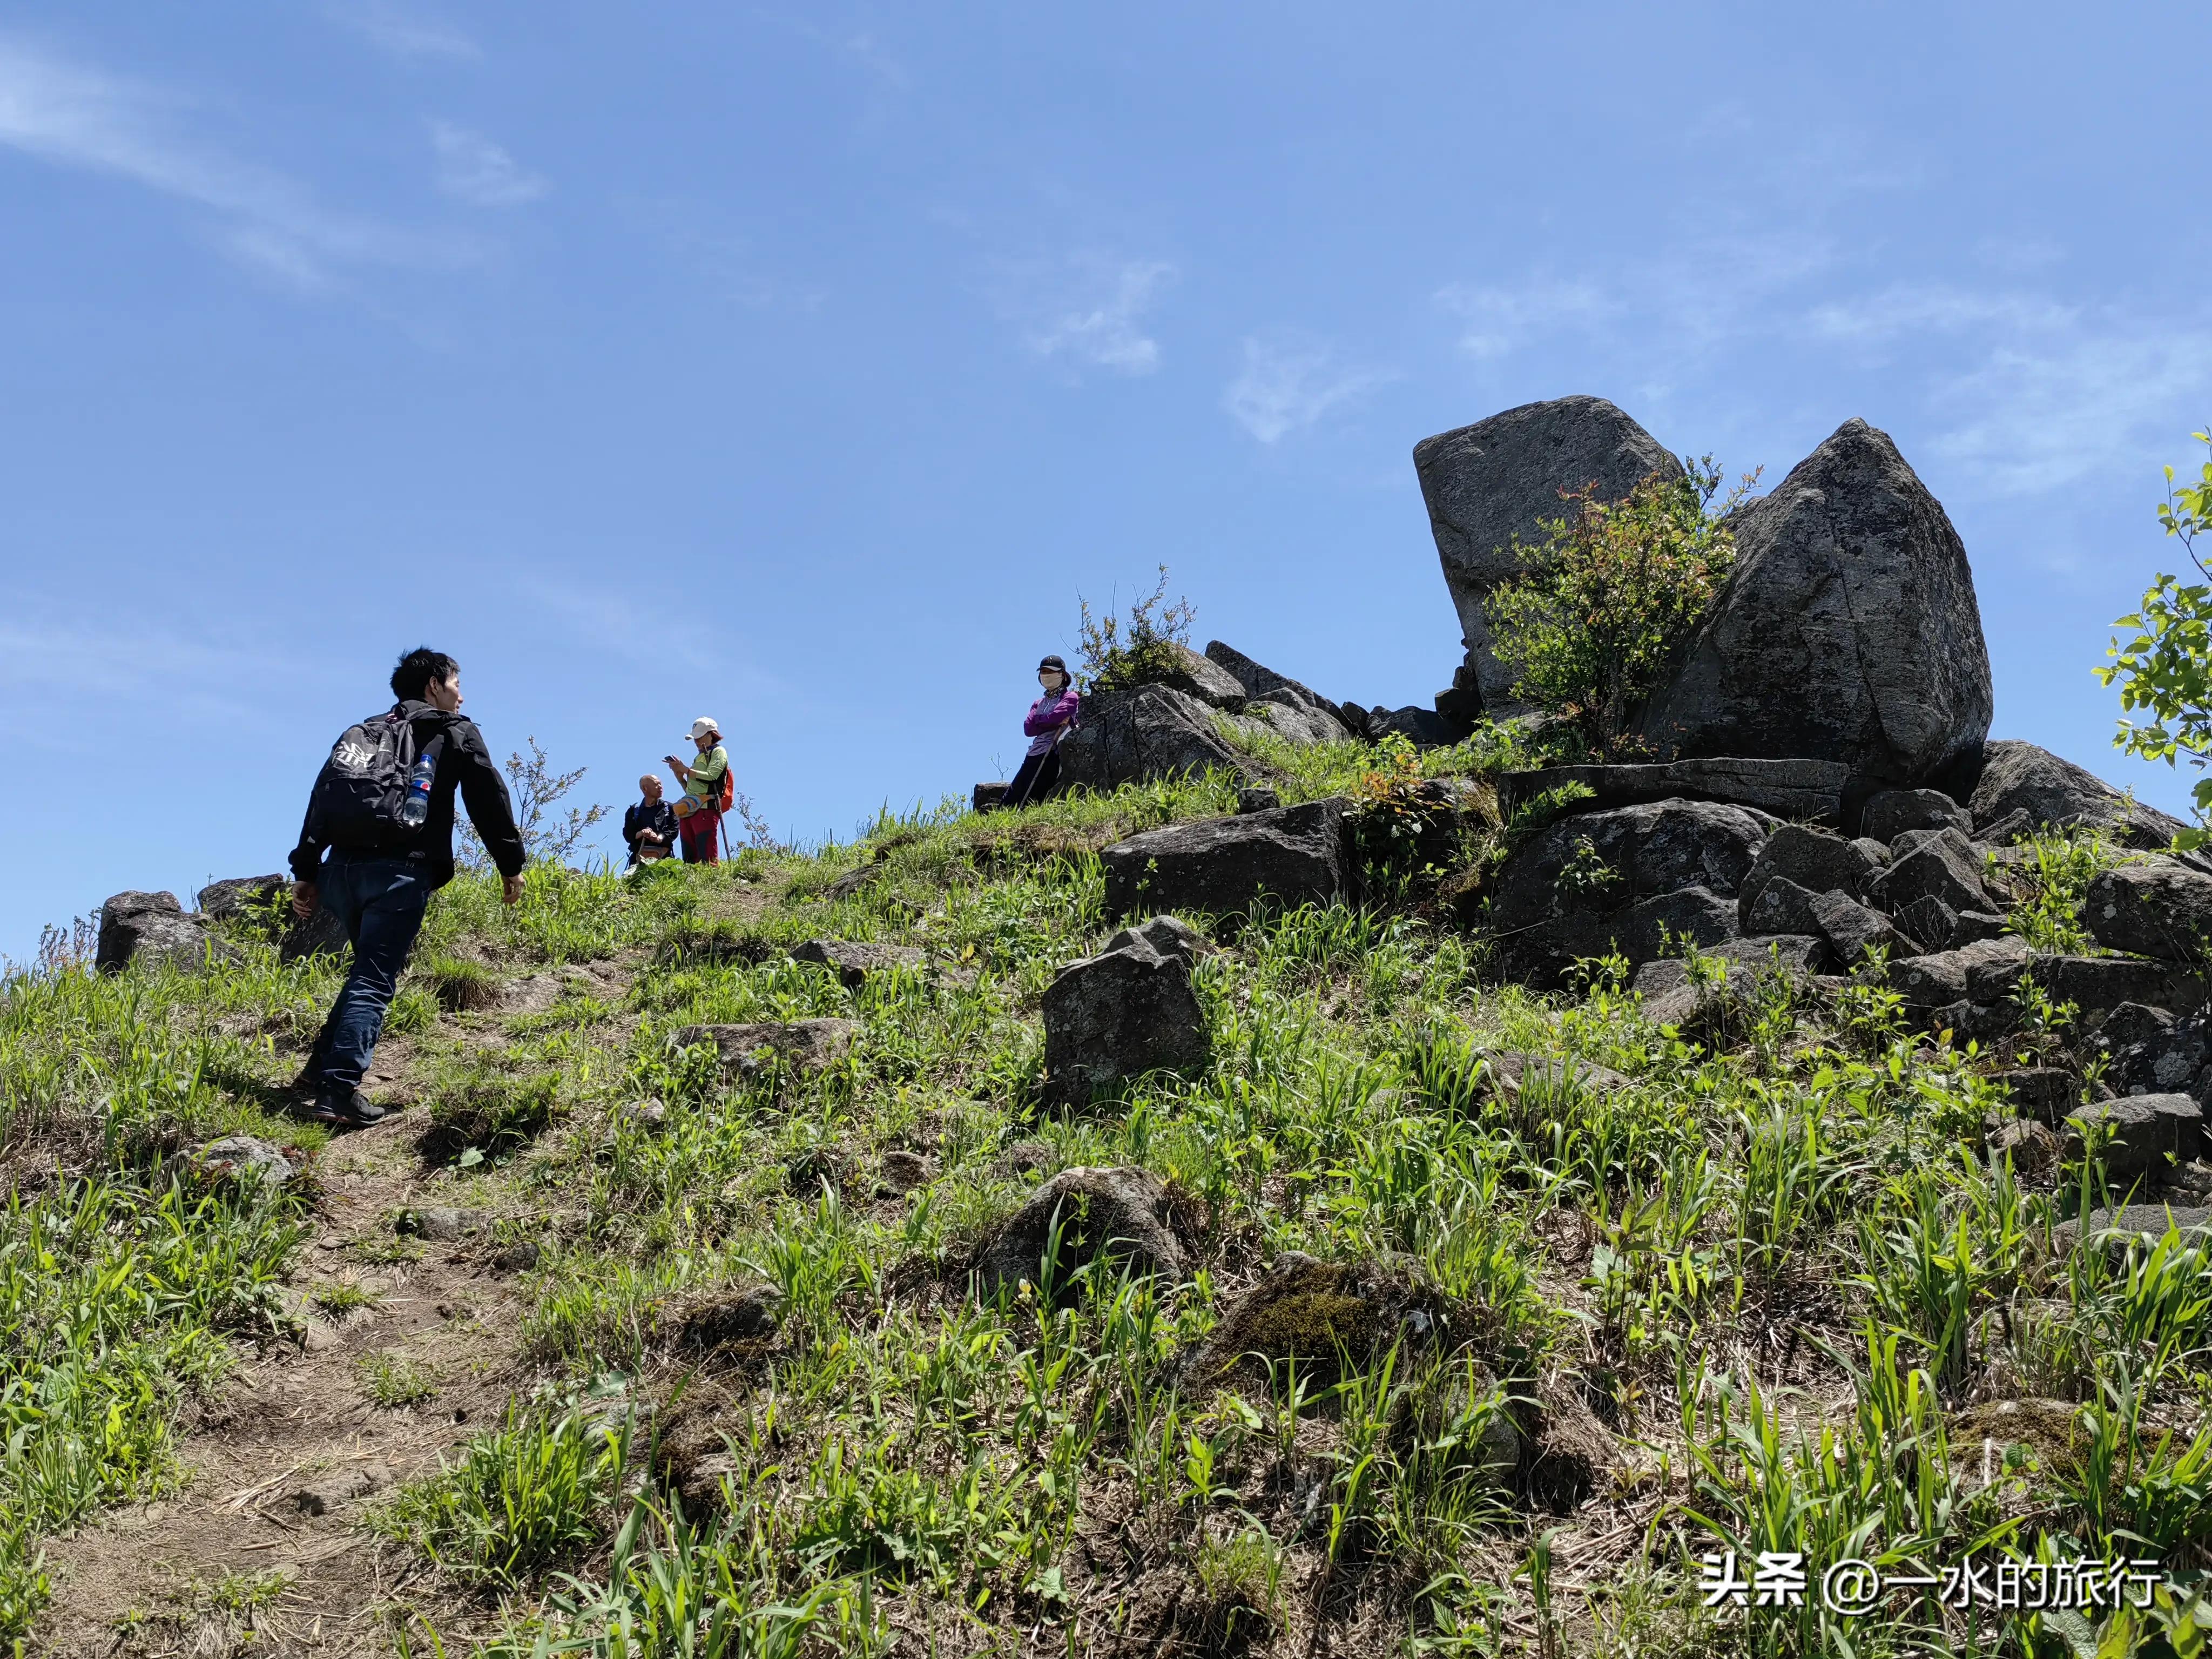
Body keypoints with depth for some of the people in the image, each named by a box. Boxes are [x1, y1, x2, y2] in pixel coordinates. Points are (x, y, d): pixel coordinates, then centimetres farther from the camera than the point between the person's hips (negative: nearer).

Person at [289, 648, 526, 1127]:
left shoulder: (361, 733, 25)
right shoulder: (456, 732, 11)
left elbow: (322, 799, 15)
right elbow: (490, 800, 6)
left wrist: (306, 871, 11)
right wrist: (511, 864, 12)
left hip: (343, 867, 6)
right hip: (400, 871, -6)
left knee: (370, 967, 23)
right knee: (375, 979, -8)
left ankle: (322, 1069, 17)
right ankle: (338, 1091, -18)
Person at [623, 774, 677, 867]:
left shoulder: (669, 809, 18)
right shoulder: (634, 810, 20)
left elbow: (674, 830, 4)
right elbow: (628, 834, 10)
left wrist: (659, 838, -16)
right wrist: (640, 834, -13)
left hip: (662, 855, -1)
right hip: (639, 855, 1)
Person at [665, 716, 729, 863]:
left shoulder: (719, 752, 6)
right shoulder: (699, 757, 29)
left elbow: (711, 776, -12)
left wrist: (686, 770, -8)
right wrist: (679, 776, 11)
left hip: (706, 808, -8)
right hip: (688, 810, 8)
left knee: (707, 857, -18)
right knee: (689, 859, 1)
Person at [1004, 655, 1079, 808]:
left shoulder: (1070, 698, 7)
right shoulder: (1038, 704, 25)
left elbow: (1055, 717, -13)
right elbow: (1028, 729, 7)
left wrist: (1037, 720, 5)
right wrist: (1056, 723, -4)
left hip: (1053, 755, -7)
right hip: (1034, 755, 7)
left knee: (1030, 801, -15)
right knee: (1010, 800, -4)